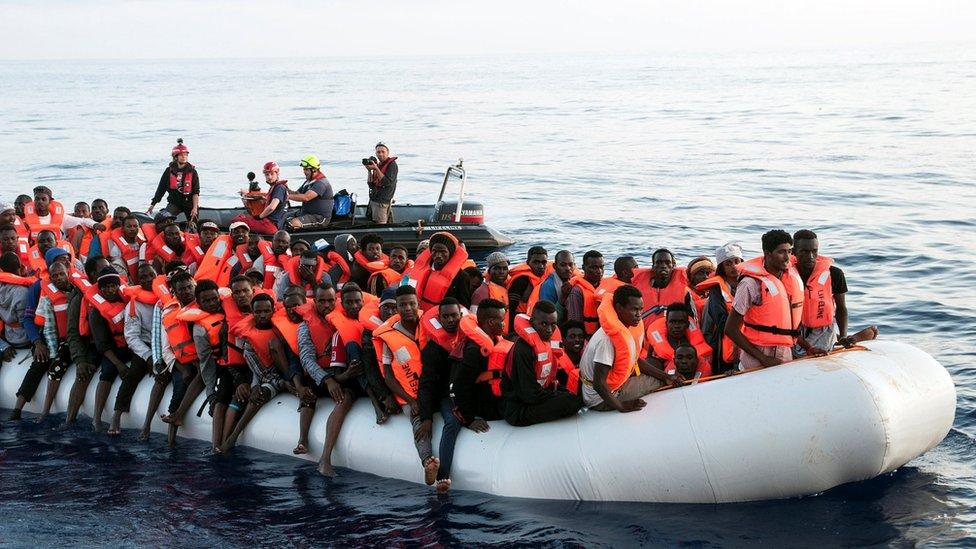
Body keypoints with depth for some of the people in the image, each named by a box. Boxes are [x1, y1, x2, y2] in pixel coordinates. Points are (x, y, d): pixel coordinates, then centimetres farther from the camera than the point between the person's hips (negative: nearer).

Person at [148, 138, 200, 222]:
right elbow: (161, 189, 7)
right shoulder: (169, 171, 1)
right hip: (174, 203, 1)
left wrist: (195, 208, -16)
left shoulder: (192, 172, -2)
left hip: (189, 203, -1)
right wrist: (153, 204, 7)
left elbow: (196, 192, -5)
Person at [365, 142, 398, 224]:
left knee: (380, 226, -11)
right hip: (373, 199, 8)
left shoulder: (392, 165, -7)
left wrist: (376, 169, -20)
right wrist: (369, 171, -3)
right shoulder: (378, 165, 14)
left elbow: (388, 182, -18)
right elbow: (371, 184, 11)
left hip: (382, 202, -8)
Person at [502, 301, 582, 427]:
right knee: (571, 401, -20)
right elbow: (530, 394, -23)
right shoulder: (523, 349, -23)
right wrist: (560, 398, -13)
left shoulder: (550, 340, 5)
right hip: (517, 410, -9)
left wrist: (553, 384, -1)